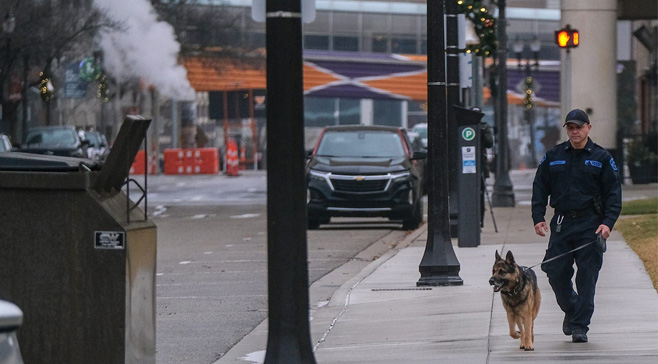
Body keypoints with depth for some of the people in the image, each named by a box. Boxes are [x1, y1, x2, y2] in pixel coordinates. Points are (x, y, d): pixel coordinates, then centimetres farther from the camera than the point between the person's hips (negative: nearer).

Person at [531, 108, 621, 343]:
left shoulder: (601, 158, 3)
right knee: (556, 272, 0)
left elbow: (613, 193, 2)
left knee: (587, 277, -4)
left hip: (590, 225, -2)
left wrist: (608, 223, -10)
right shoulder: (553, 157, 9)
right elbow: (540, 188, 13)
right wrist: (538, 217, 1)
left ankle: (580, 326, 2)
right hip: (561, 224, 2)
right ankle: (570, 310, 27)